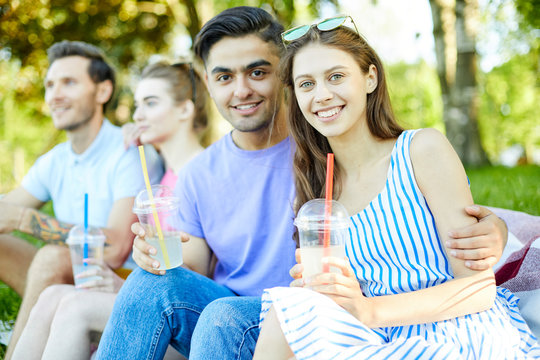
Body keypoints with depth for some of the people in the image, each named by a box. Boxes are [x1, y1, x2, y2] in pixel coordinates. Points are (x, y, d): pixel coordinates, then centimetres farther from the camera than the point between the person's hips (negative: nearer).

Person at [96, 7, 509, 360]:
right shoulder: (198, 176, 5)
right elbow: (199, 265, 11)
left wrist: (488, 233, -34)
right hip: (223, 319, 4)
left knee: (225, 316, -33)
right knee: (152, 282, -23)